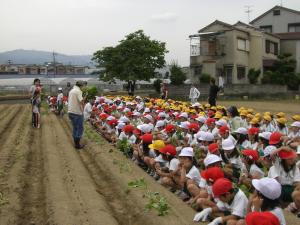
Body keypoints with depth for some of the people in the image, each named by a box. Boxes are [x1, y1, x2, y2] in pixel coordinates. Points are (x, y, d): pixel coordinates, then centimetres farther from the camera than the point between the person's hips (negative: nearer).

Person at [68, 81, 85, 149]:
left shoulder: (71, 91, 12)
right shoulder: (78, 91, -15)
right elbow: (81, 102, -23)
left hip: (70, 111, 8)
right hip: (77, 112, -8)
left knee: (75, 128, 17)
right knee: (80, 128, 1)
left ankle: (76, 143, 23)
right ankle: (77, 144, 4)